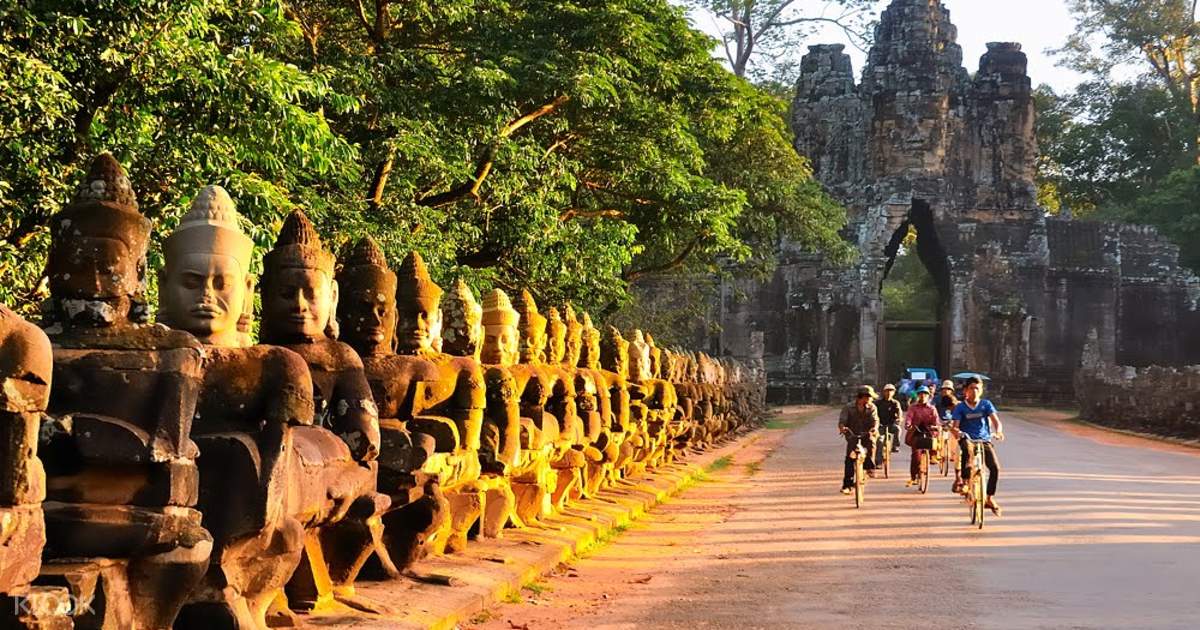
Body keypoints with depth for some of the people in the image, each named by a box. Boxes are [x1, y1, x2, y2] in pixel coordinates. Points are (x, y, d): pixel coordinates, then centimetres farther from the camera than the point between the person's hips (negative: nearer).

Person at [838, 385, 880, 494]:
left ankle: (870, 467, -17)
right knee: (849, 459, -13)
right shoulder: (848, 408, -3)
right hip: (853, 436, -1)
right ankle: (847, 484, -8)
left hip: (866, 435, 1)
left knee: (871, 442, -33)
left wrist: (875, 428, -36)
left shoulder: (872, 408, 2)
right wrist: (842, 428, -35)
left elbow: (875, 420, -13)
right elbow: (842, 421, -12)